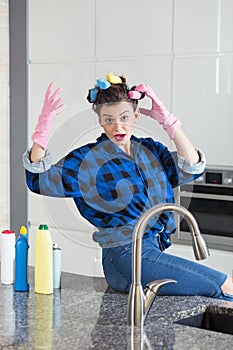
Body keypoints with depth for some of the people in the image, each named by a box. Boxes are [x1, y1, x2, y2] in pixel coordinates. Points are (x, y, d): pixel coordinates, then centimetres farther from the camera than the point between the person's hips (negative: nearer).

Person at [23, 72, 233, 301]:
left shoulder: (150, 150, 11)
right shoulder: (88, 159, -3)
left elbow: (191, 169, -1)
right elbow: (39, 180, -10)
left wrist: (168, 121, -4)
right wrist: (43, 126, -21)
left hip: (155, 252, 7)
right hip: (126, 258, -6)